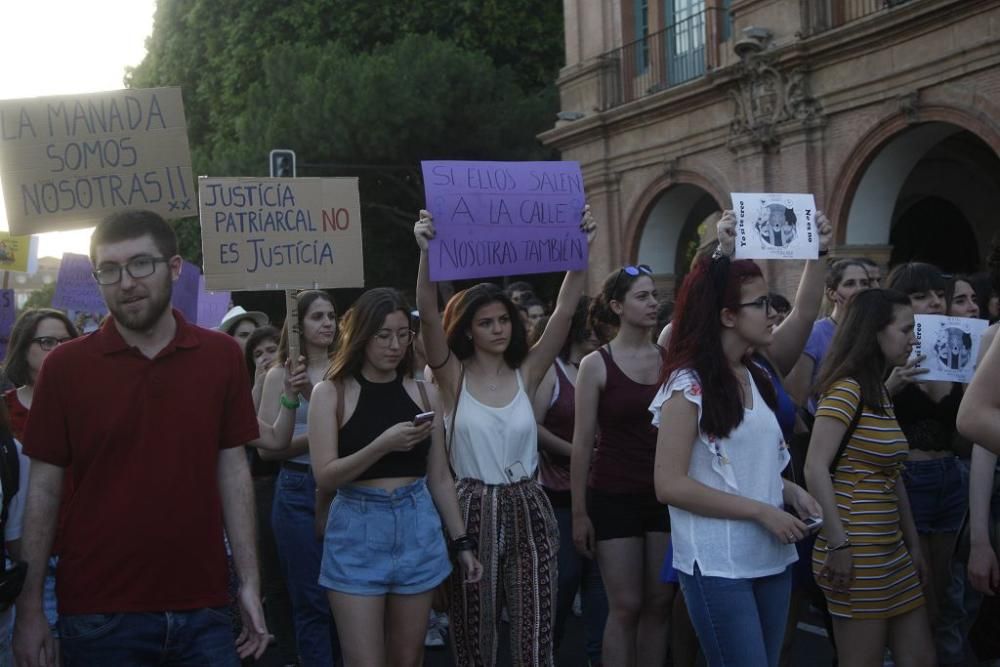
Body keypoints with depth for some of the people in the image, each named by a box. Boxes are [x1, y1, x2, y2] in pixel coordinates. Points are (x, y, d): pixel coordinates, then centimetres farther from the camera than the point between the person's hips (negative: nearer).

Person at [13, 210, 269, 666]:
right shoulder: (63, 367, -2)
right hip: (98, 614, -1)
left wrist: (249, 583, 1)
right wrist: (29, 608, -1)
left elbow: (232, 471, 5)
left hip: (203, 608, 1)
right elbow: (44, 489, 1)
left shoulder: (221, 356, 1)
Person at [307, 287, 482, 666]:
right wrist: (382, 444, -23)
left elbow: (439, 476, 11)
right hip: (357, 532, -3)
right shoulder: (331, 393, -3)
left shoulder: (423, 393, 7)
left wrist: (461, 541, 8)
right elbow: (325, 477, -11)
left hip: (417, 530, 3)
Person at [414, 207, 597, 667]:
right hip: (473, 511, -2)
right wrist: (427, 252, -31)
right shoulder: (454, 377, -2)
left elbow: (564, 311, -6)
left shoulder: (526, 373, 3)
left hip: (527, 510, 2)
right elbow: (428, 315, -17)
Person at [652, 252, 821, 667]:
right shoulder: (687, 386, -12)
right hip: (718, 567, -7)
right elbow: (670, 484, -18)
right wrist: (761, 512, -19)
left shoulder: (755, 379, 12)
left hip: (771, 559, 8)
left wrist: (792, 492, 2)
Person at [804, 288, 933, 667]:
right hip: (856, 552, -9)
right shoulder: (846, 389, -13)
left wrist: (913, 544, 16)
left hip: (890, 551, 9)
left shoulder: (881, 394, 14)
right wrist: (838, 545, -23)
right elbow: (815, 469, -21)